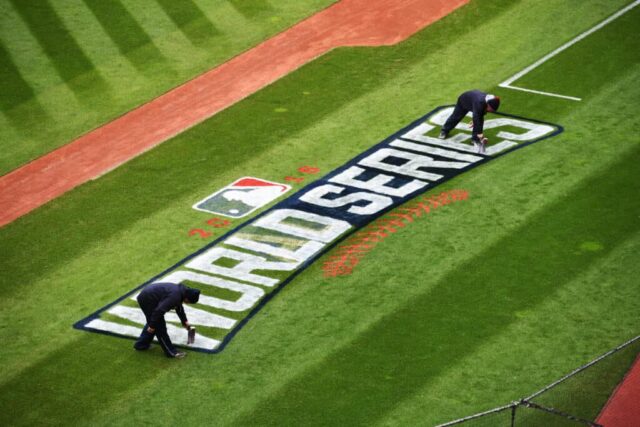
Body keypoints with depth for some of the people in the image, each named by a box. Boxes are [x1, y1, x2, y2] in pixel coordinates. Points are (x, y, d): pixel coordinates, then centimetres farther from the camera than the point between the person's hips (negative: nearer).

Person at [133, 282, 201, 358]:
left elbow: (179, 307, 28)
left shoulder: (180, 290, 8)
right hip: (147, 300, -10)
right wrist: (152, 326, -20)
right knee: (160, 327, -2)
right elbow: (159, 310, -28)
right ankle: (171, 352, 5)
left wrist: (184, 321, 38)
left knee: (151, 322, 27)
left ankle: (141, 344, 39)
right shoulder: (174, 296, -24)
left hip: (144, 297, 10)